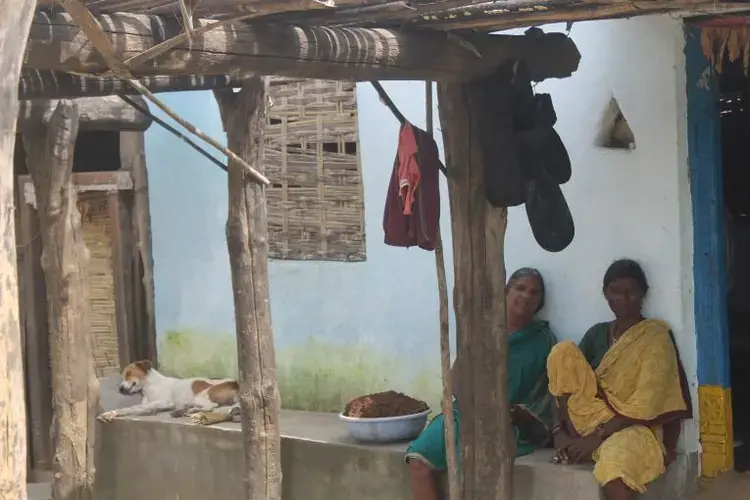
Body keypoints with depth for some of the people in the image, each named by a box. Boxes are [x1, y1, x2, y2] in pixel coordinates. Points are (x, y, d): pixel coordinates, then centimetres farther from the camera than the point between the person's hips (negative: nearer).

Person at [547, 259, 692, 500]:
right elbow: (566, 375, 7)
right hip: (593, 422, 6)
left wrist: (597, 436, -17)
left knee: (615, 460, -43)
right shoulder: (597, 333, 13)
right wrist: (559, 430, -10)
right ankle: (575, 443, -14)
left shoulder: (656, 336, -3)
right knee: (563, 351, -14)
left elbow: (645, 405, -12)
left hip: (636, 428, -5)